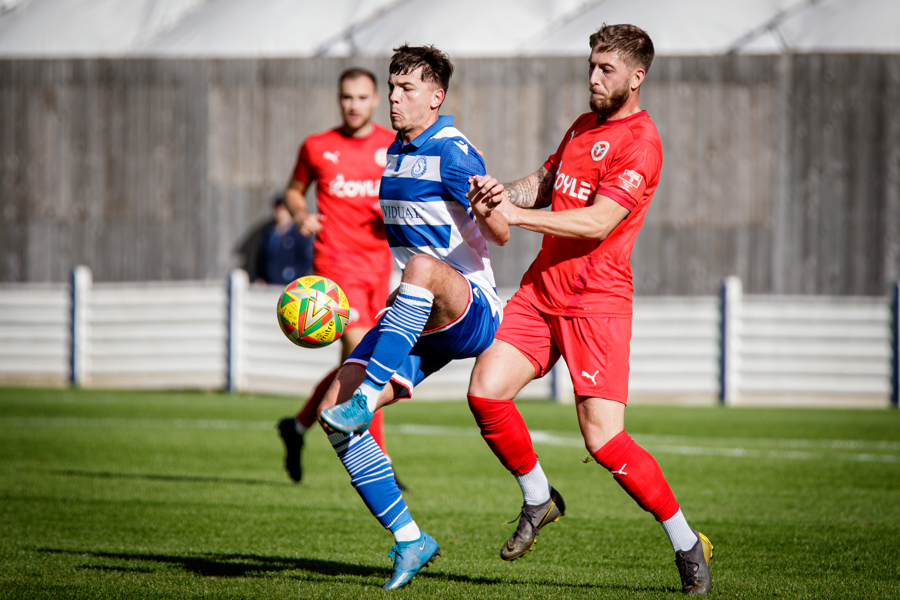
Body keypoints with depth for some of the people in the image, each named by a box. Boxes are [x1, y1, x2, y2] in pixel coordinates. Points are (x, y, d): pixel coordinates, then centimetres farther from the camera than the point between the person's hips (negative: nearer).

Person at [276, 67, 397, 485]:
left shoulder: (395, 146, 8)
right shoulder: (316, 147, 4)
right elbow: (294, 190, 18)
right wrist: (300, 214, -3)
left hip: (378, 263, 4)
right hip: (335, 261, -4)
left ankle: (298, 426, 34)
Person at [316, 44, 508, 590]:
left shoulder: (454, 153, -12)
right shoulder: (398, 153, 15)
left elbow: (500, 236, -22)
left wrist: (491, 208, -45)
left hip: (472, 313, -8)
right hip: (419, 321, 8)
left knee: (424, 267, -42)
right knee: (334, 410, -9)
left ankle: (365, 400, -47)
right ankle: (408, 540, -2)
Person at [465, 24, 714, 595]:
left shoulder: (640, 142, -11)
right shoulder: (583, 126, 17)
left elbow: (597, 222, -19)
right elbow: (544, 183, 23)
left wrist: (517, 214, -20)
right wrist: (502, 191, 1)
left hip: (597, 300, -8)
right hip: (542, 287, 8)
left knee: (603, 438, -13)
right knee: (485, 392, -7)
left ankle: (688, 547, 2)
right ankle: (538, 500, 17)